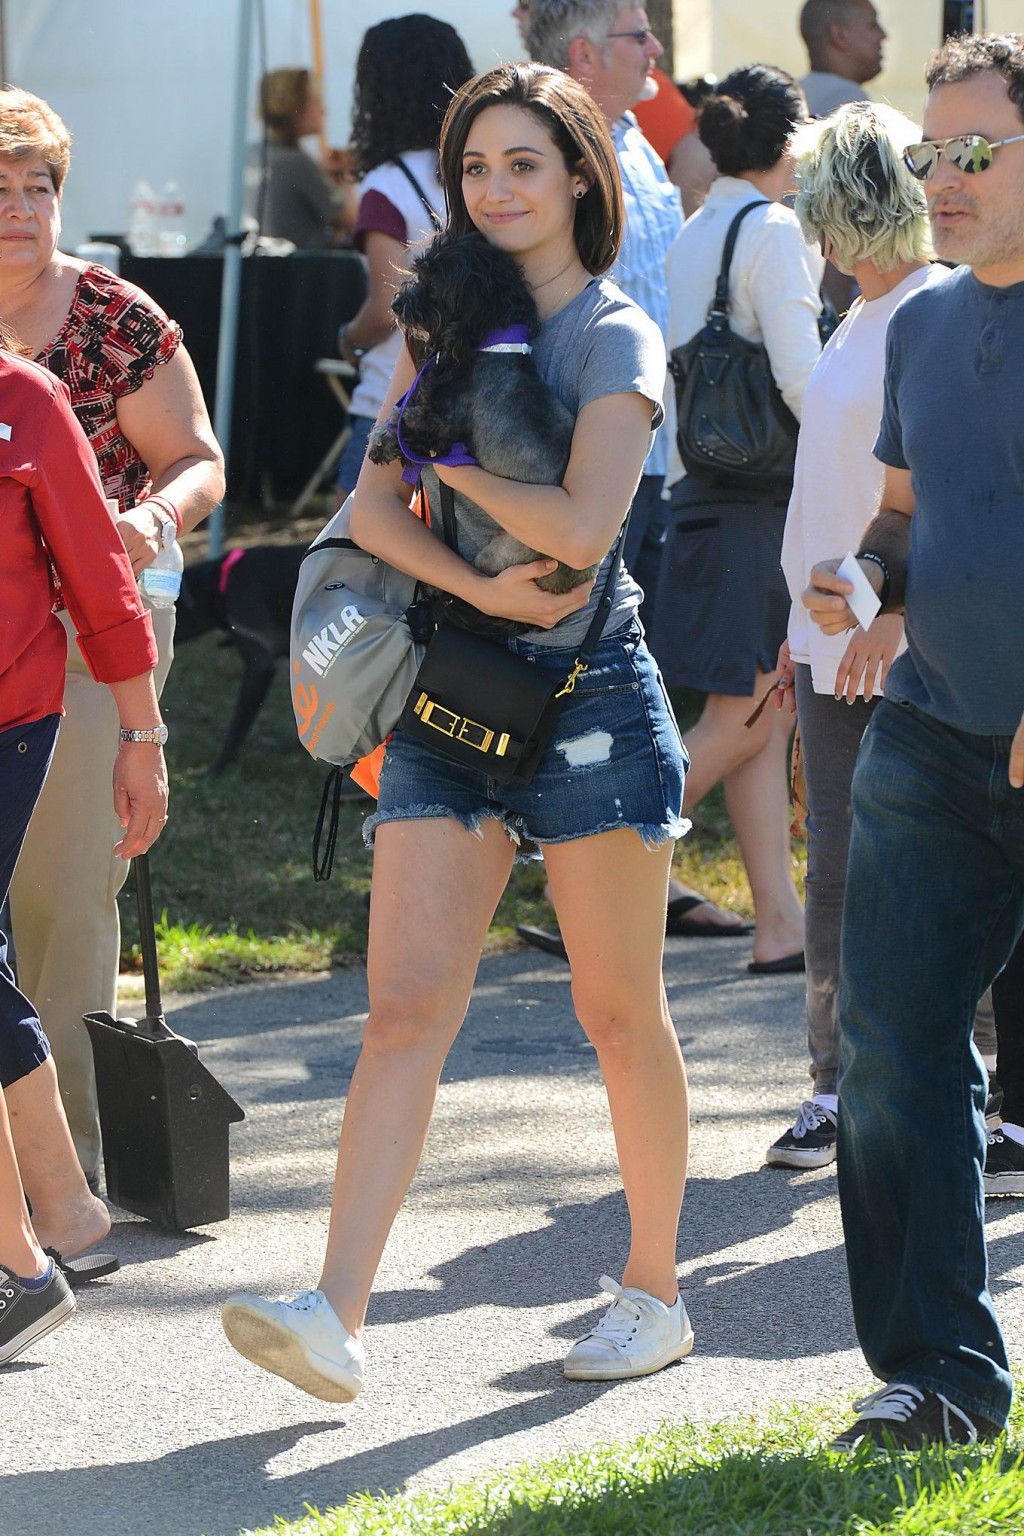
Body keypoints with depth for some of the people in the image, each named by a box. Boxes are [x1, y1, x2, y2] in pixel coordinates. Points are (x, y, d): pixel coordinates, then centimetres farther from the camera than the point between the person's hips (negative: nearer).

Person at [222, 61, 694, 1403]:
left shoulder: (617, 337, -4)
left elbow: (582, 525, -18)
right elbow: (373, 506, 2)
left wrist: (448, 456, -7)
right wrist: (478, 583, -15)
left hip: (589, 690, -4)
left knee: (620, 1011, 5)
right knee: (405, 1004, -6)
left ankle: (654, 1291, 19)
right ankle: (336, 1318, -15)